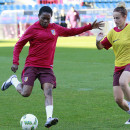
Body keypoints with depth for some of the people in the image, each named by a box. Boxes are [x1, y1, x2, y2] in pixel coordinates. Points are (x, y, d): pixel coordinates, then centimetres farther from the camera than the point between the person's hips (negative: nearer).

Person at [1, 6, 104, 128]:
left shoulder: (55, 28, 12)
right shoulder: (33, 29, -3)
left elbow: (70, 31, 26)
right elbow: (19, 45, 2)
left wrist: (90, 26, 22)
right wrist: (15, 62, -9)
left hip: (47, 67, 3)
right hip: (31, 66, -3)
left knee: (48, 91, -16)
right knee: (25, 93, -9)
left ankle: (49, 119, -28)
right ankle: (13, 80, 22)